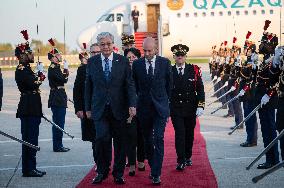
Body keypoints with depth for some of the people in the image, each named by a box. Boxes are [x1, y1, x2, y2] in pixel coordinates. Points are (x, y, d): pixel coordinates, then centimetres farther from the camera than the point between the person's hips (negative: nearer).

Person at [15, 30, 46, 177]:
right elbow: (33, 84, -22)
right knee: (30, 139, -6)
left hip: (31, 109, 10)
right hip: (28, 109, -10)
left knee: (31, 139, 13)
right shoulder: (21, 70, -13)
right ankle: (28, 169, 0)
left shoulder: (26, 69, 17)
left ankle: (30, 168, 19)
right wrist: (40, 79, -4)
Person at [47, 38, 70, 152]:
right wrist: (66, 69, -5)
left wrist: (65, 73, 5)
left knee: (58, 123, 13)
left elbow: (63, 79, 19)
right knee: (59, 123, -6)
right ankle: (57, 146, -1)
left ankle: (58, 145, 20)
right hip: (57, 99, -10)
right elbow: (64, 79, -18)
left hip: (58, 99, 10)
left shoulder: (55, 67, 16)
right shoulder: (53, 68, -14)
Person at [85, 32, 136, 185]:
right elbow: (88, 86, 9)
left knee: (120, 142, 5)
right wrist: (88, 108, 7)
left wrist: (132, 105, -10)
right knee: (102, 138, -12)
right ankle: (102, 172, 6)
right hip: (100, 108, 0)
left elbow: (130, 85, 0)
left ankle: (118, 173, 18)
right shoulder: (92, 62, 6)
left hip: (118, 108, 0)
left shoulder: (123, 61, 2)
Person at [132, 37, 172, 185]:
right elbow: (134, 85, 12)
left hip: (160, 107, -2)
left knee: (158, 139, -11)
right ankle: (152, 167, 27)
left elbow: (169, 83, 11)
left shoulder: (165, 63, 0)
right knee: (147, 140, 10)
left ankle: (156, 174, -11)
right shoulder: (137, 64, 1)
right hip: (144, 107, 2)